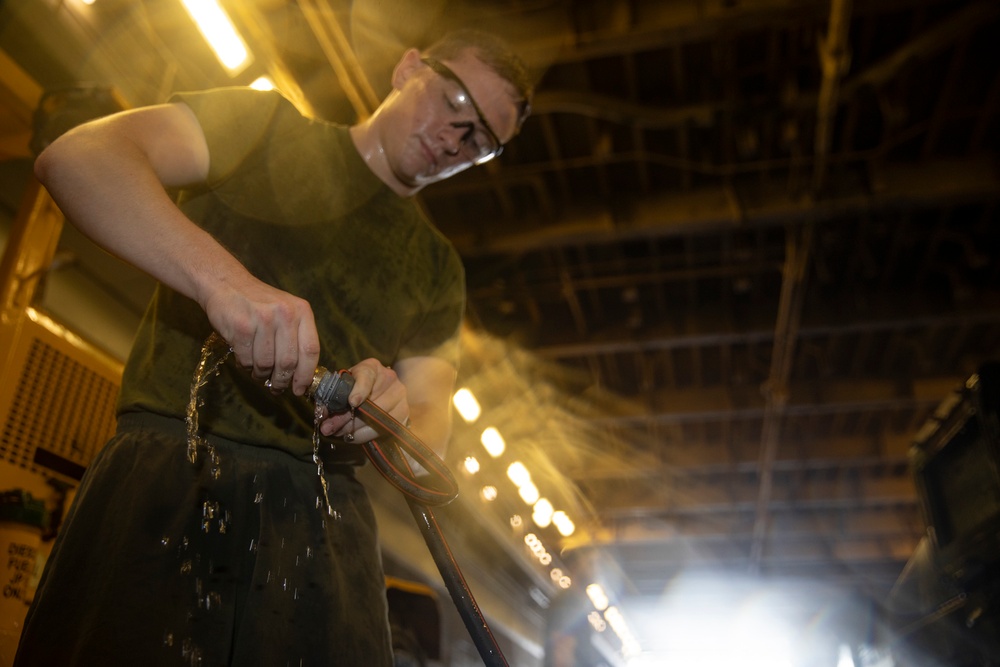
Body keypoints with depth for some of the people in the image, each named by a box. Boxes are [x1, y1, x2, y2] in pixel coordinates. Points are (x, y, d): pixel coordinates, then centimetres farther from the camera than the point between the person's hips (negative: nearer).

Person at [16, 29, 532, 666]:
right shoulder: (264, 124, 10)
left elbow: (429, 435, 11)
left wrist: (393, 417, -14)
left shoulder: (439, 268, 19)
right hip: (167, 469, -2)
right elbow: (75, 157, -6)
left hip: (321, 519, 3)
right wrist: (219, 273, -23)